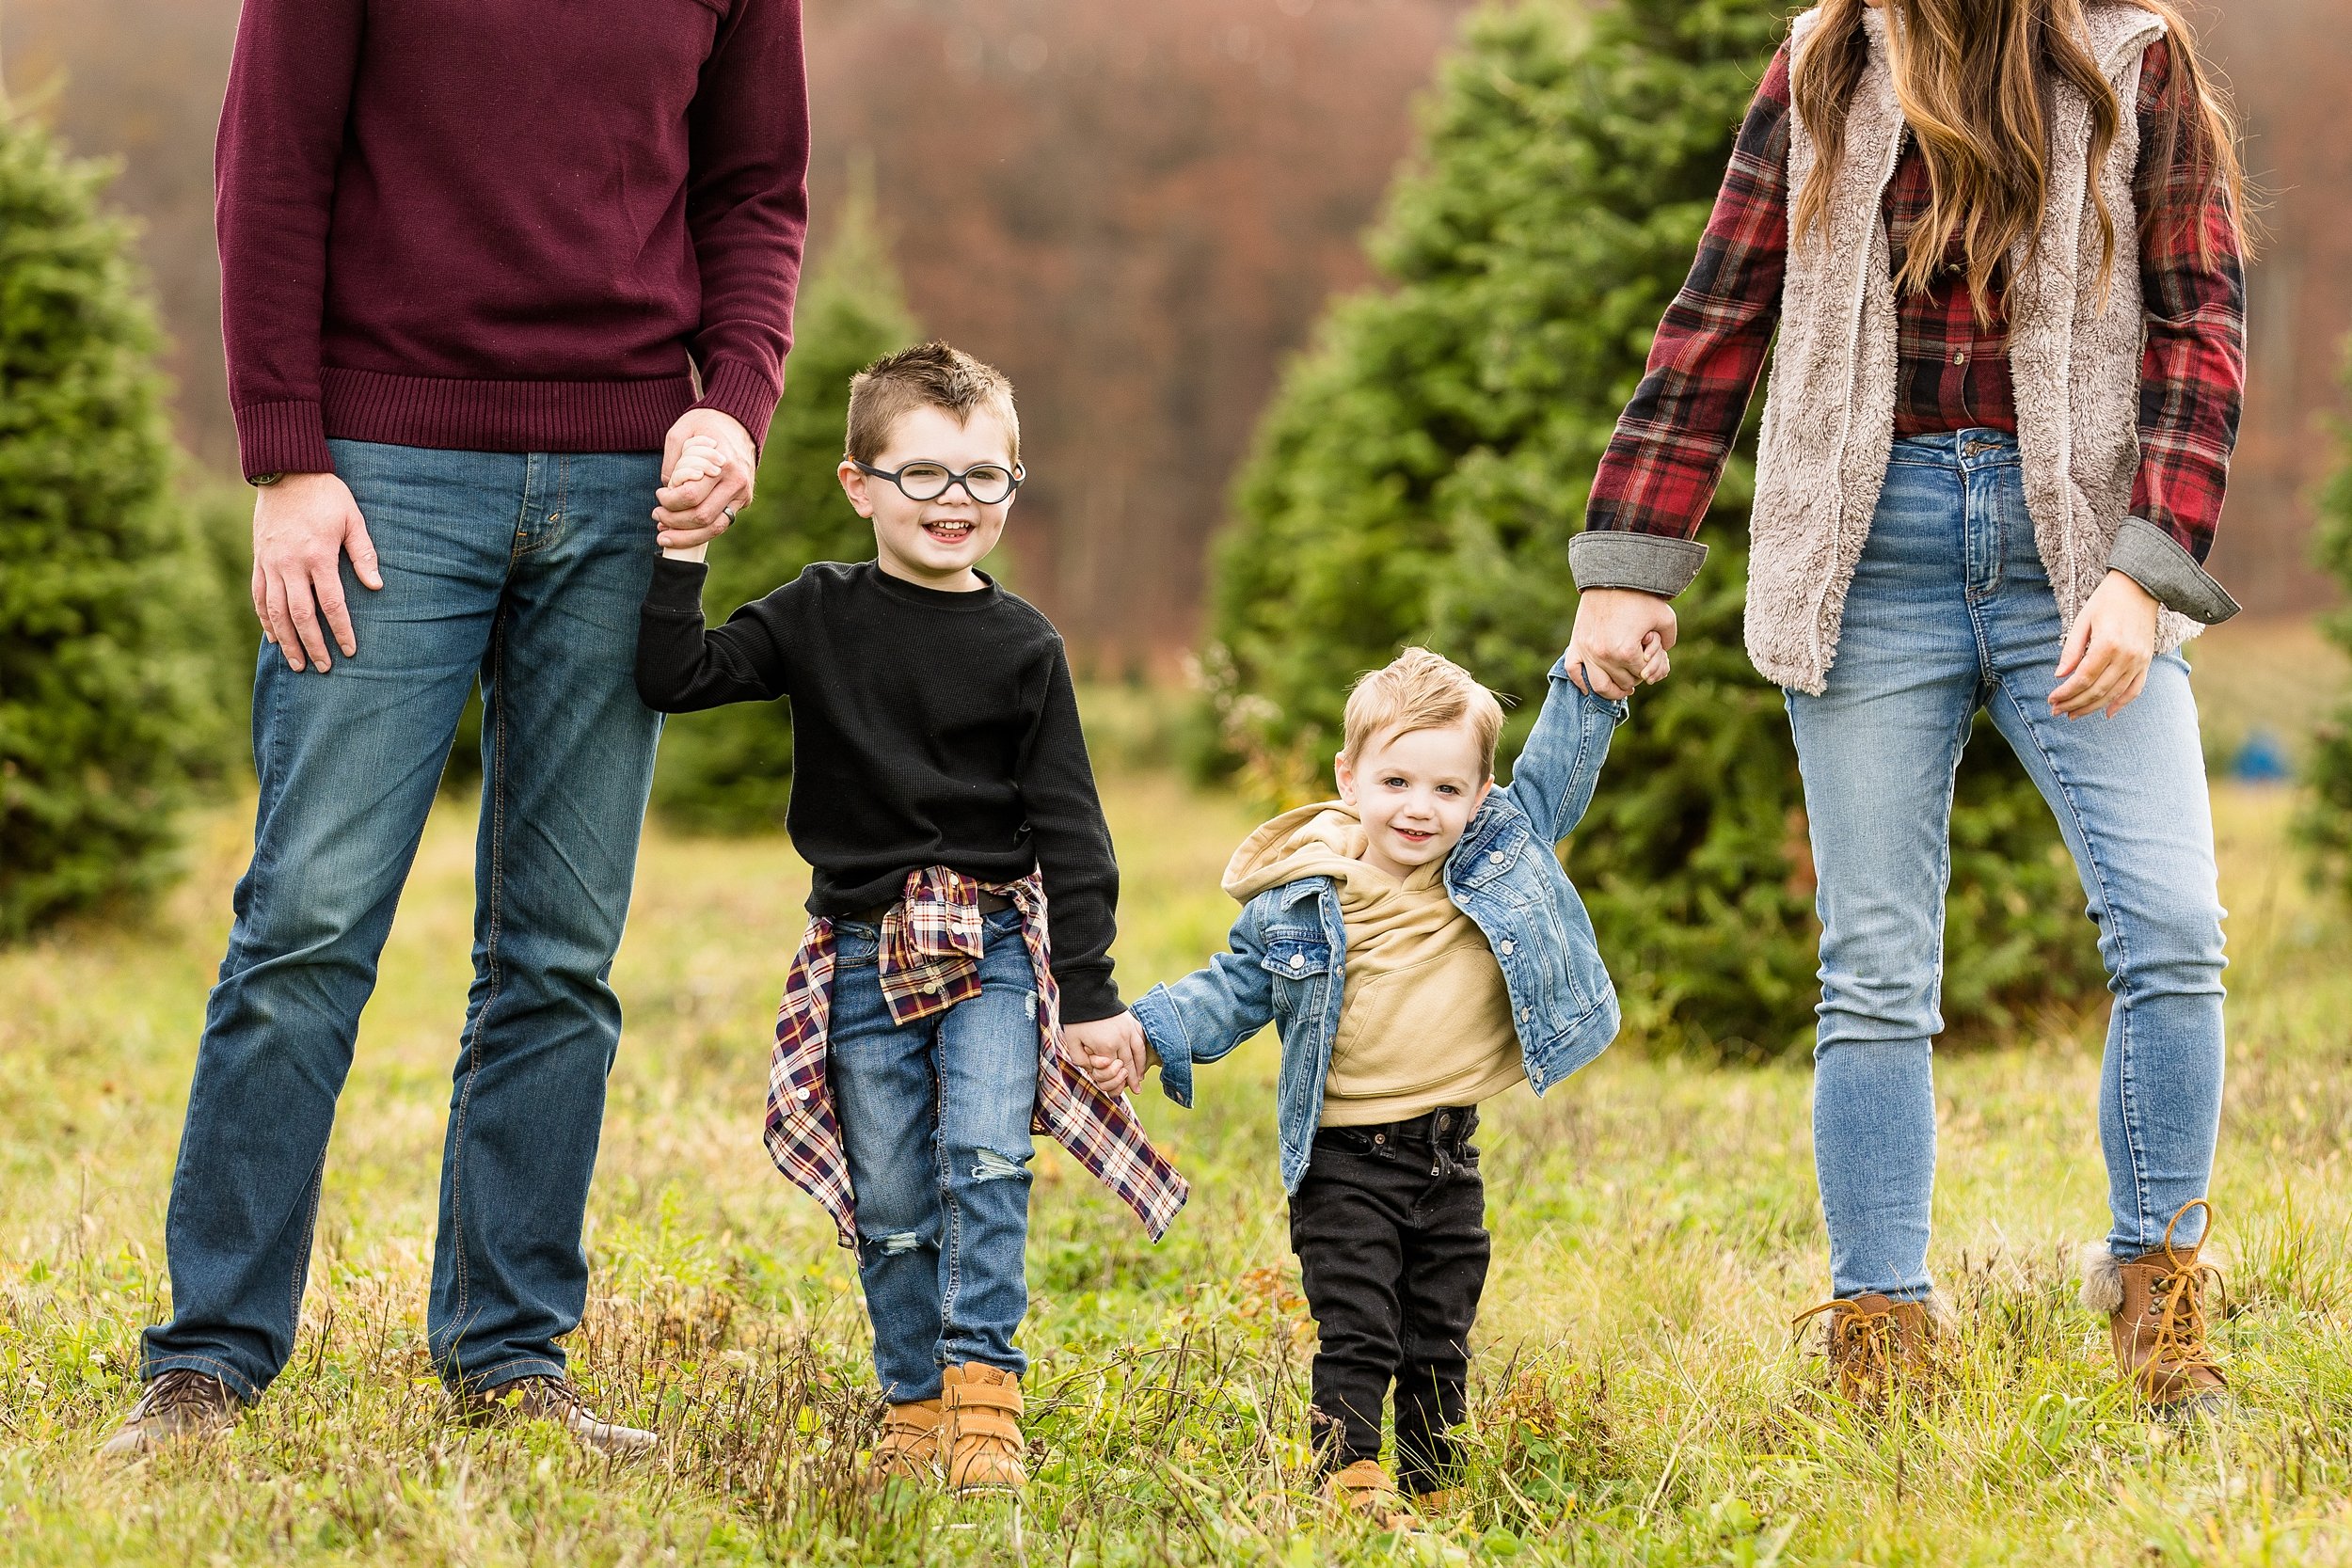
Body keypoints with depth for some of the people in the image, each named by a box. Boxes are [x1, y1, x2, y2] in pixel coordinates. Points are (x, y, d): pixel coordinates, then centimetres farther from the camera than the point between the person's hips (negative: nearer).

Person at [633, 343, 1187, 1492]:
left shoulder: (1024, 649, 1)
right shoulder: (819, 617, 2)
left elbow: (1069, 828, 1)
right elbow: (674, 678, -5)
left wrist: (1092, 994, -2)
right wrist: (680, 557, -15)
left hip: (994, 947, -1)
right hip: (864, 955, 1)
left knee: (986, 1158, -16)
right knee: (888, 1201, 4)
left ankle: (985, 1393, -13)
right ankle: (913, 1409, 14)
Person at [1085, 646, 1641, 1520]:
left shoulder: (1506, 850, 2)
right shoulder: (1300, 898, -5)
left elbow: (1557, 774, 11)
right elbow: (1235, 989, 5)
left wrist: (1590, 684, -2)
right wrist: (1149, 1035, -6)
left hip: (1451, 1160, 3)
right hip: (1346, 1161, -3)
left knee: (1440, 1343, 12)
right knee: (1356, 1337, -8)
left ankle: (1430, 1490, 21)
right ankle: (1351, 1483, -4)